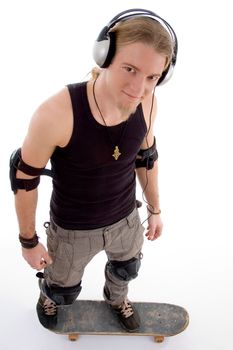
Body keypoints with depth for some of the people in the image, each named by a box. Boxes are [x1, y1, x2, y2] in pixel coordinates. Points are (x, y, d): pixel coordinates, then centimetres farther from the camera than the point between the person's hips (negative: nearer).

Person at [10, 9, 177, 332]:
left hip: (125, 218, 4)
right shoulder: (56, 113, -37)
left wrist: (155, 210, 12)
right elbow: (24, 177, -21)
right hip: (73, 229, -3)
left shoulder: (146, 102, -21)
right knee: (64, 291, 26)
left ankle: (116, 299, 72)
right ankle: (48, 294, 67)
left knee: (126, 269, 33)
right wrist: (28, 241, -8)